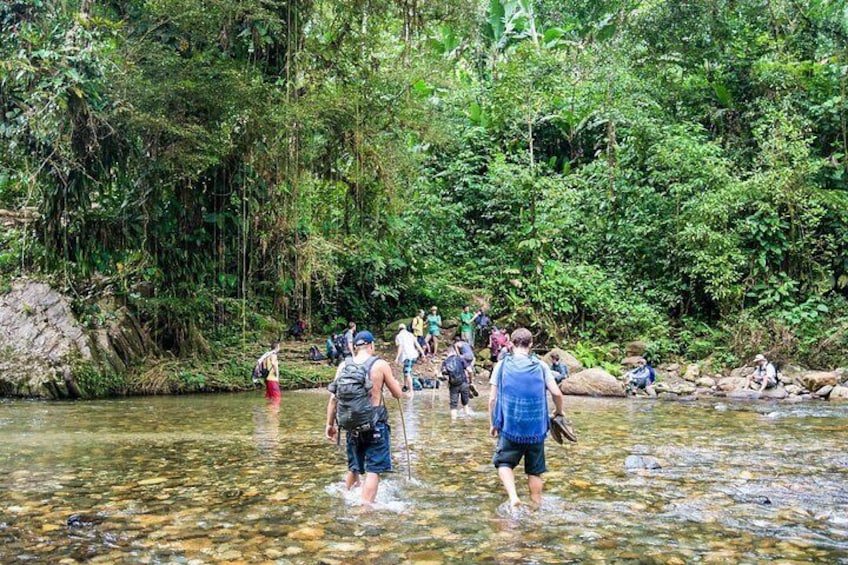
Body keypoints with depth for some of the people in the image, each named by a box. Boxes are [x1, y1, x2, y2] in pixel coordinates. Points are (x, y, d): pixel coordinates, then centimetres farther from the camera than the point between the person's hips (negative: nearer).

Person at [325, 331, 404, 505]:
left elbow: (333, 397, 2)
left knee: (353, 468, 22)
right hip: (376, 425, -4)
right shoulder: (380, 365, -7)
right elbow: (398, 394, 0)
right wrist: (394, 380, 21)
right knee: (373, 470, 2)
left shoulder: (344, 366, 2)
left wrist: (330, 424, 11)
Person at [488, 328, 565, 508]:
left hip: (510, 427, -1)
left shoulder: (502, 365, 0)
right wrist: (559, 412, 14)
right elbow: (556, 393, -5)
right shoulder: (541, 366, 2)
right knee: (535, 471, 13)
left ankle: (513, 496, -8)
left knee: (503, 462, 13)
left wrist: (493, 424, 10)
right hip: (536, 429, 1)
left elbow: (493, 398, -1)